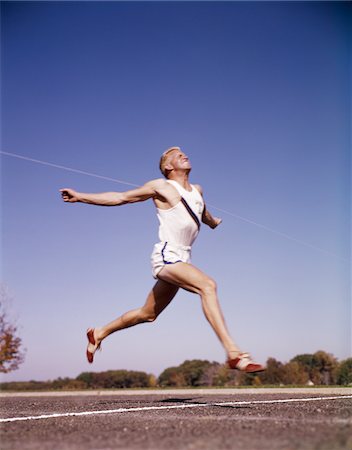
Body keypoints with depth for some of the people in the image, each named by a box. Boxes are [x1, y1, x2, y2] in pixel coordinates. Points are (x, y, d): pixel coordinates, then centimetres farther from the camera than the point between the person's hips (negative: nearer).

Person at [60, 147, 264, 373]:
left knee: (148, 314, 14)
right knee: (207, 285, -28)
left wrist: (214, 221, 62)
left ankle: (99, 333, 33)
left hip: (181, 260, 8)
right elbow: (121, 197, 6)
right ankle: (233, 353, -34)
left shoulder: (197, 190, 18)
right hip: (167, 256, -8)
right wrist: (80, 196, 3)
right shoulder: (161, 187, 1)